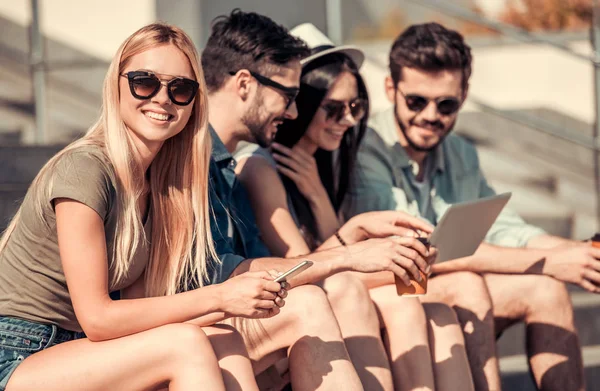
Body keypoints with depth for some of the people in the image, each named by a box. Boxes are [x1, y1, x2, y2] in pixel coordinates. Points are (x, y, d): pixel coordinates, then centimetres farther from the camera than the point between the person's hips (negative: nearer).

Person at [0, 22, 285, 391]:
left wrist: (240, 299, -13)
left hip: (76, 353, 8)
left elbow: (137, 304, 2)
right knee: (186, 344, -24)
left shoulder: (157, 181, 8)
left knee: (226, 343, -8)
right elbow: (95, 318, -20)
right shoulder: (84, 170, -18)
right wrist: (217, 298, -19)